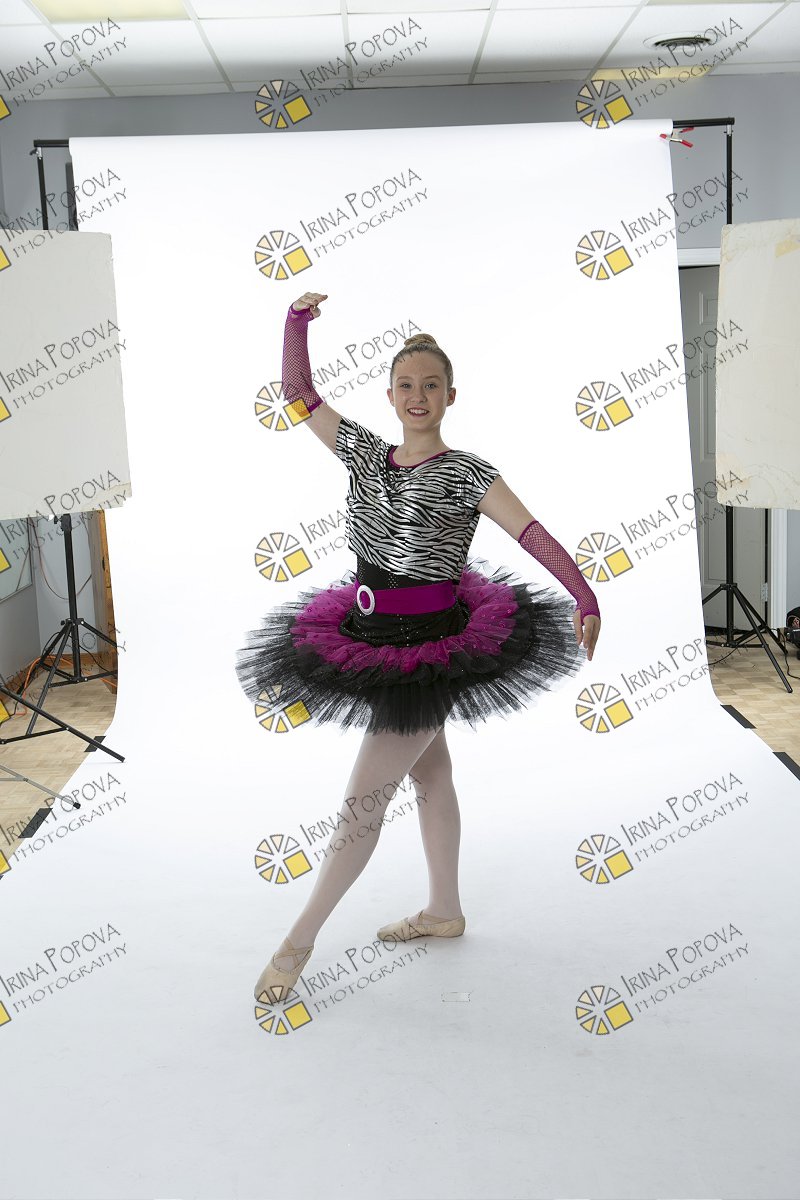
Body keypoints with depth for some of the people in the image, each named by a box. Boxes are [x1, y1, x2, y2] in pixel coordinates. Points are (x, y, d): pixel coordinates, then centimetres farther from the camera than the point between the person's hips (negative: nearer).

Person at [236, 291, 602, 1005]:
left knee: (361, 801, -4)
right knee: (430, 774, 20)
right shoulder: (365, 452, 4)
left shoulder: (465, 474, -11)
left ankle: (301, 938, 9)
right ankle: (445, 912, 36)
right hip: (372, 638, 6)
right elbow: (299, 393, 9)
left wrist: (584, 599, -29)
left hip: (432, 649, -6)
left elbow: (534, 535, -18)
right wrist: (299, 320, -3)